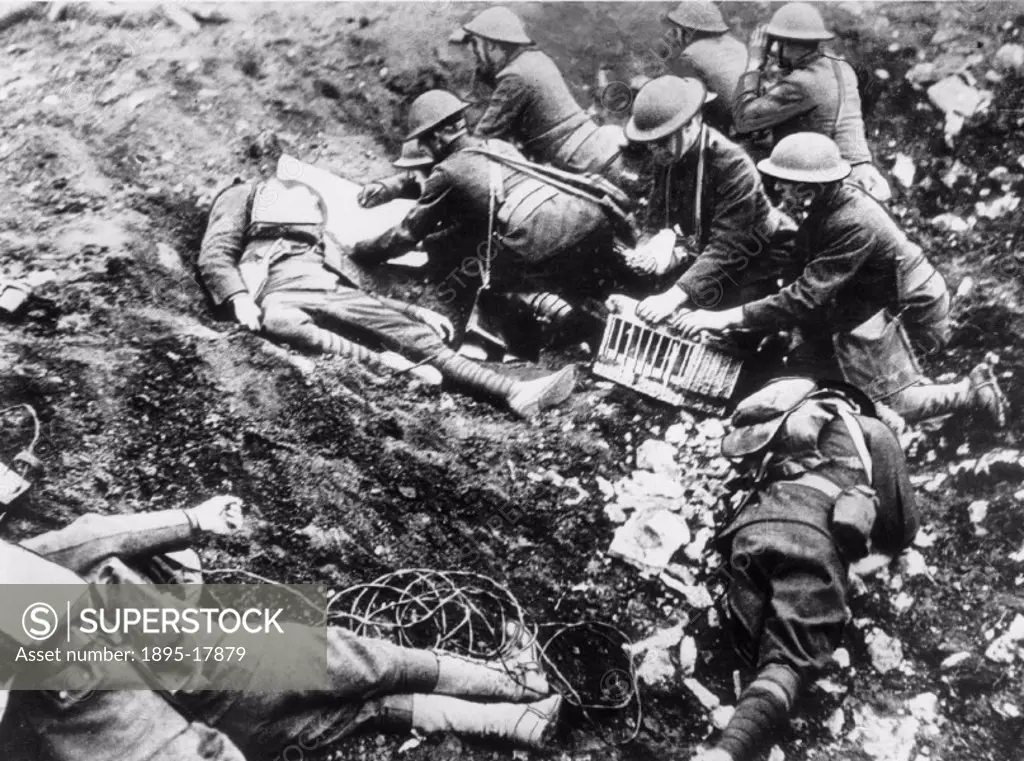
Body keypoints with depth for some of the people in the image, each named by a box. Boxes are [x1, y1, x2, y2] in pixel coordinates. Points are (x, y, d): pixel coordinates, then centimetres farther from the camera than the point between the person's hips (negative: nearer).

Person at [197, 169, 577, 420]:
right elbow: (214, 256, 9)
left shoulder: (322, 239, 39)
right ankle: (385, 364, -54)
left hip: (334, 294, 4)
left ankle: (515, 391, -38)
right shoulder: (245, 196, 26)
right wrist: (239, 297, -12)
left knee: (409, 330, -21)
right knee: (279, 320, -40)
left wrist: (417, 311, 15)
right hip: (281, 293, -4)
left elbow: (359, 295, 28)